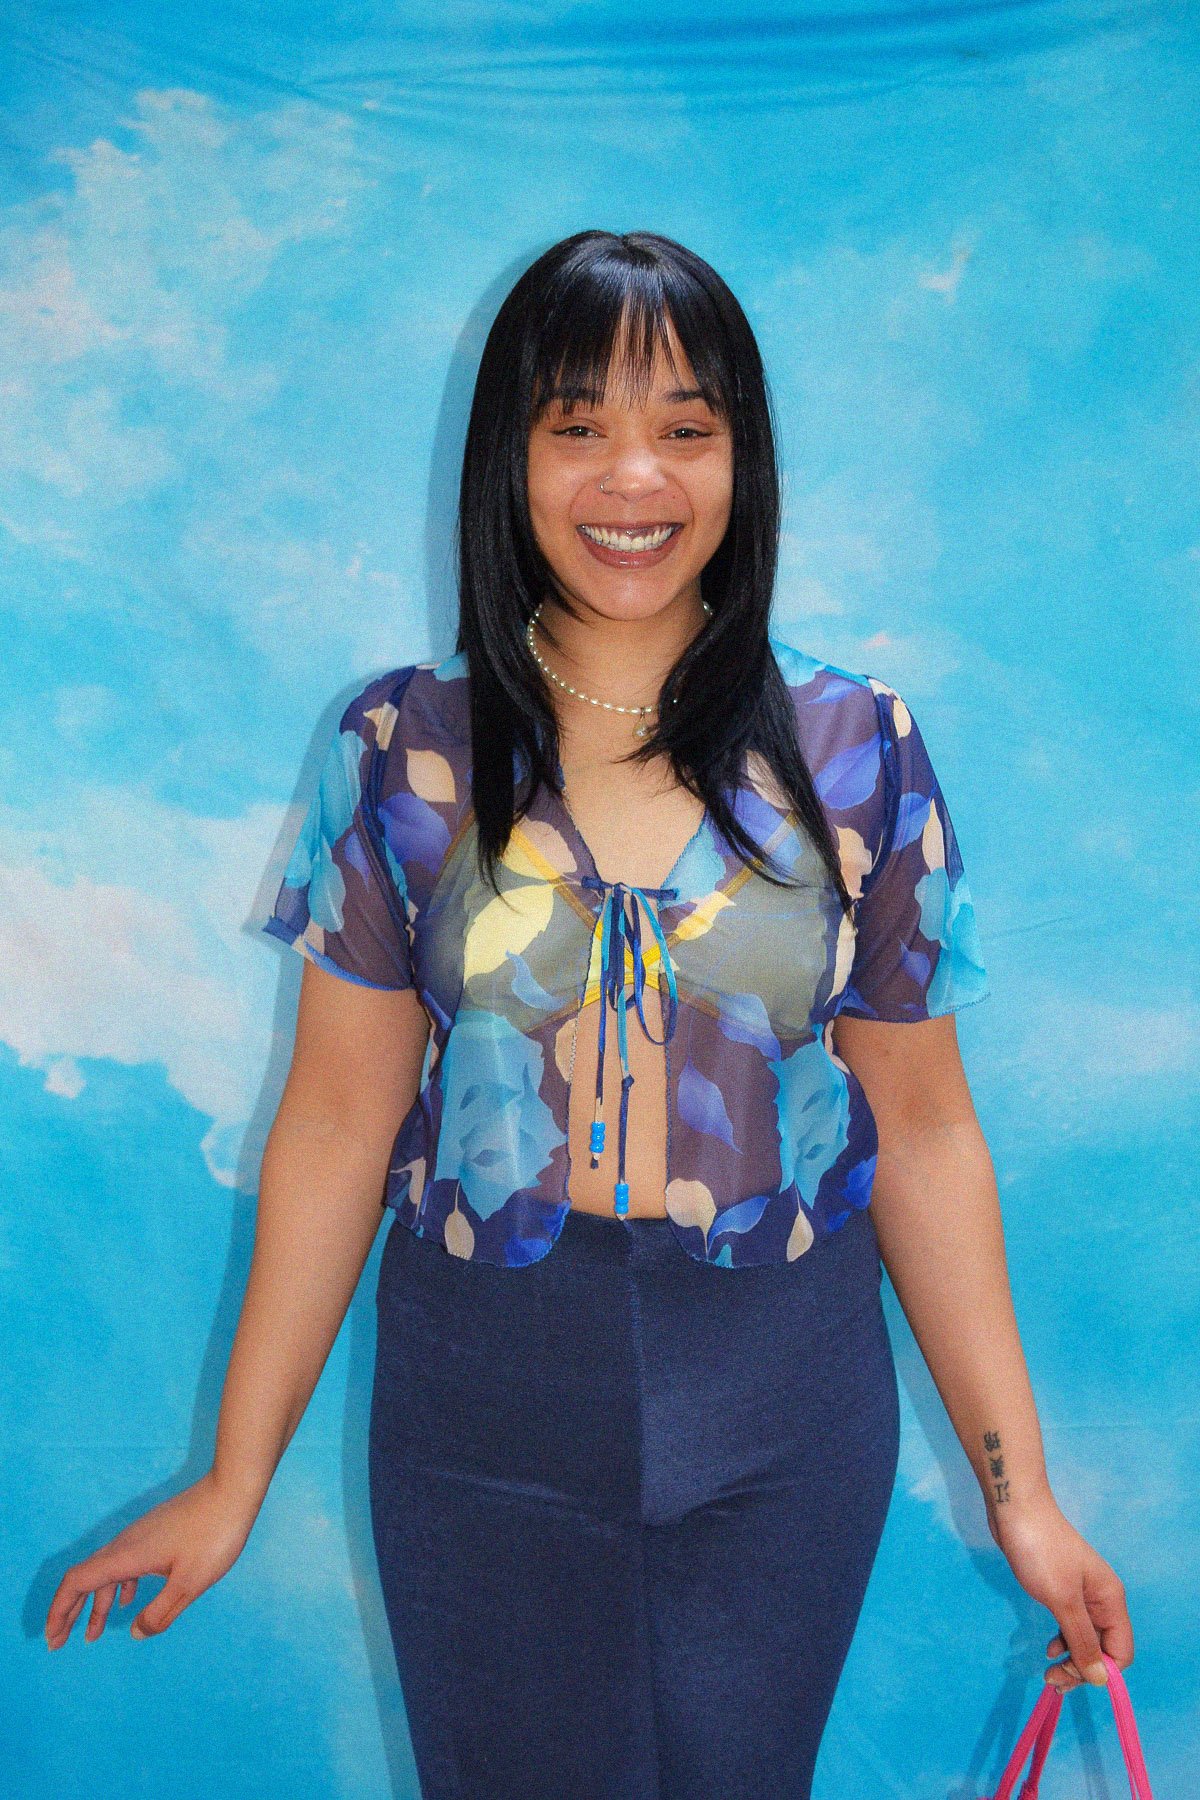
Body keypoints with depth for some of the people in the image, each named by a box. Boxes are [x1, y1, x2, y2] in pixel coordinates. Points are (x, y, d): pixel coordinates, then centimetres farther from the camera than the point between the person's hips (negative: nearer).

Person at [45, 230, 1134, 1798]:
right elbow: (338, 1124, -2)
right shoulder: (406, 751, -5)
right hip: (487, 1415, 0)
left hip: (787, 1426, 1)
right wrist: (236, 1478, 0)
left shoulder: (859, 752, -4)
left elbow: (921, 1129, 0)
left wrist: (1017, 1487, 0)